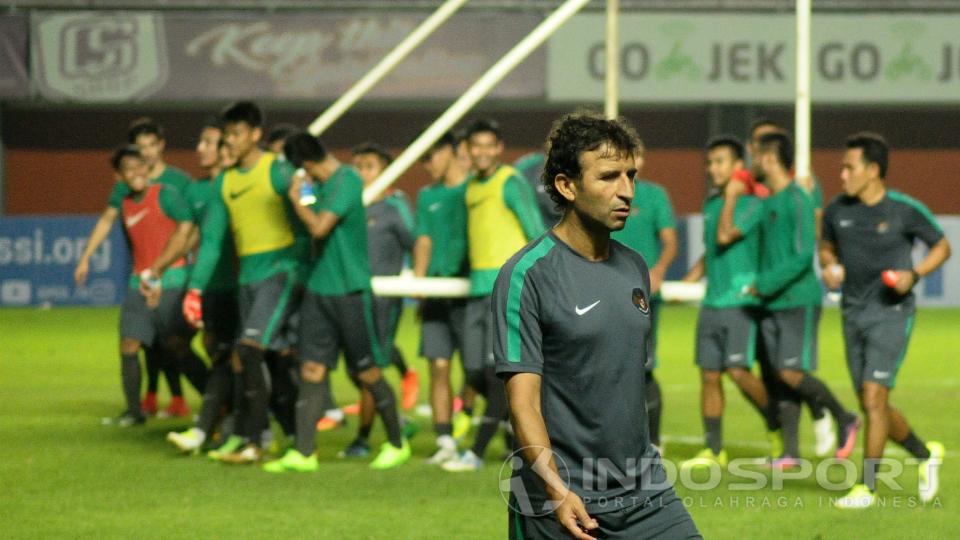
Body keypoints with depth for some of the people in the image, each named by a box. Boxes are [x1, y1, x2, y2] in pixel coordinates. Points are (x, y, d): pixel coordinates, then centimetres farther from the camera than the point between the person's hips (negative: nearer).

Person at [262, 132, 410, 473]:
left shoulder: (347, 181, -14)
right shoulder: (325, 184, 13)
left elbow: (319, 227, -21)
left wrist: (296, 198, -9)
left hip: (349, 290, -8)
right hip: (319, 288, 8)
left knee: (367, 373, 1)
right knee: (311, 370, 1)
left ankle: (397, 445, 17)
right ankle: (303, 453, 0)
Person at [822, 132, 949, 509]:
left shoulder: (906, 210, -10)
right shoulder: (838, 210, 2)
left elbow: (942, 246, 3)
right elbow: (827, 247, 20)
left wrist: (915, 274, -15)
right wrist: (829, 267, -4)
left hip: (892, 313, -6)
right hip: (854, 315, 6)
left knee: (873, 397, -15)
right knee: (871, 406, 9)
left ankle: (867, 487, -8)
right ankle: (926, 455, 32)